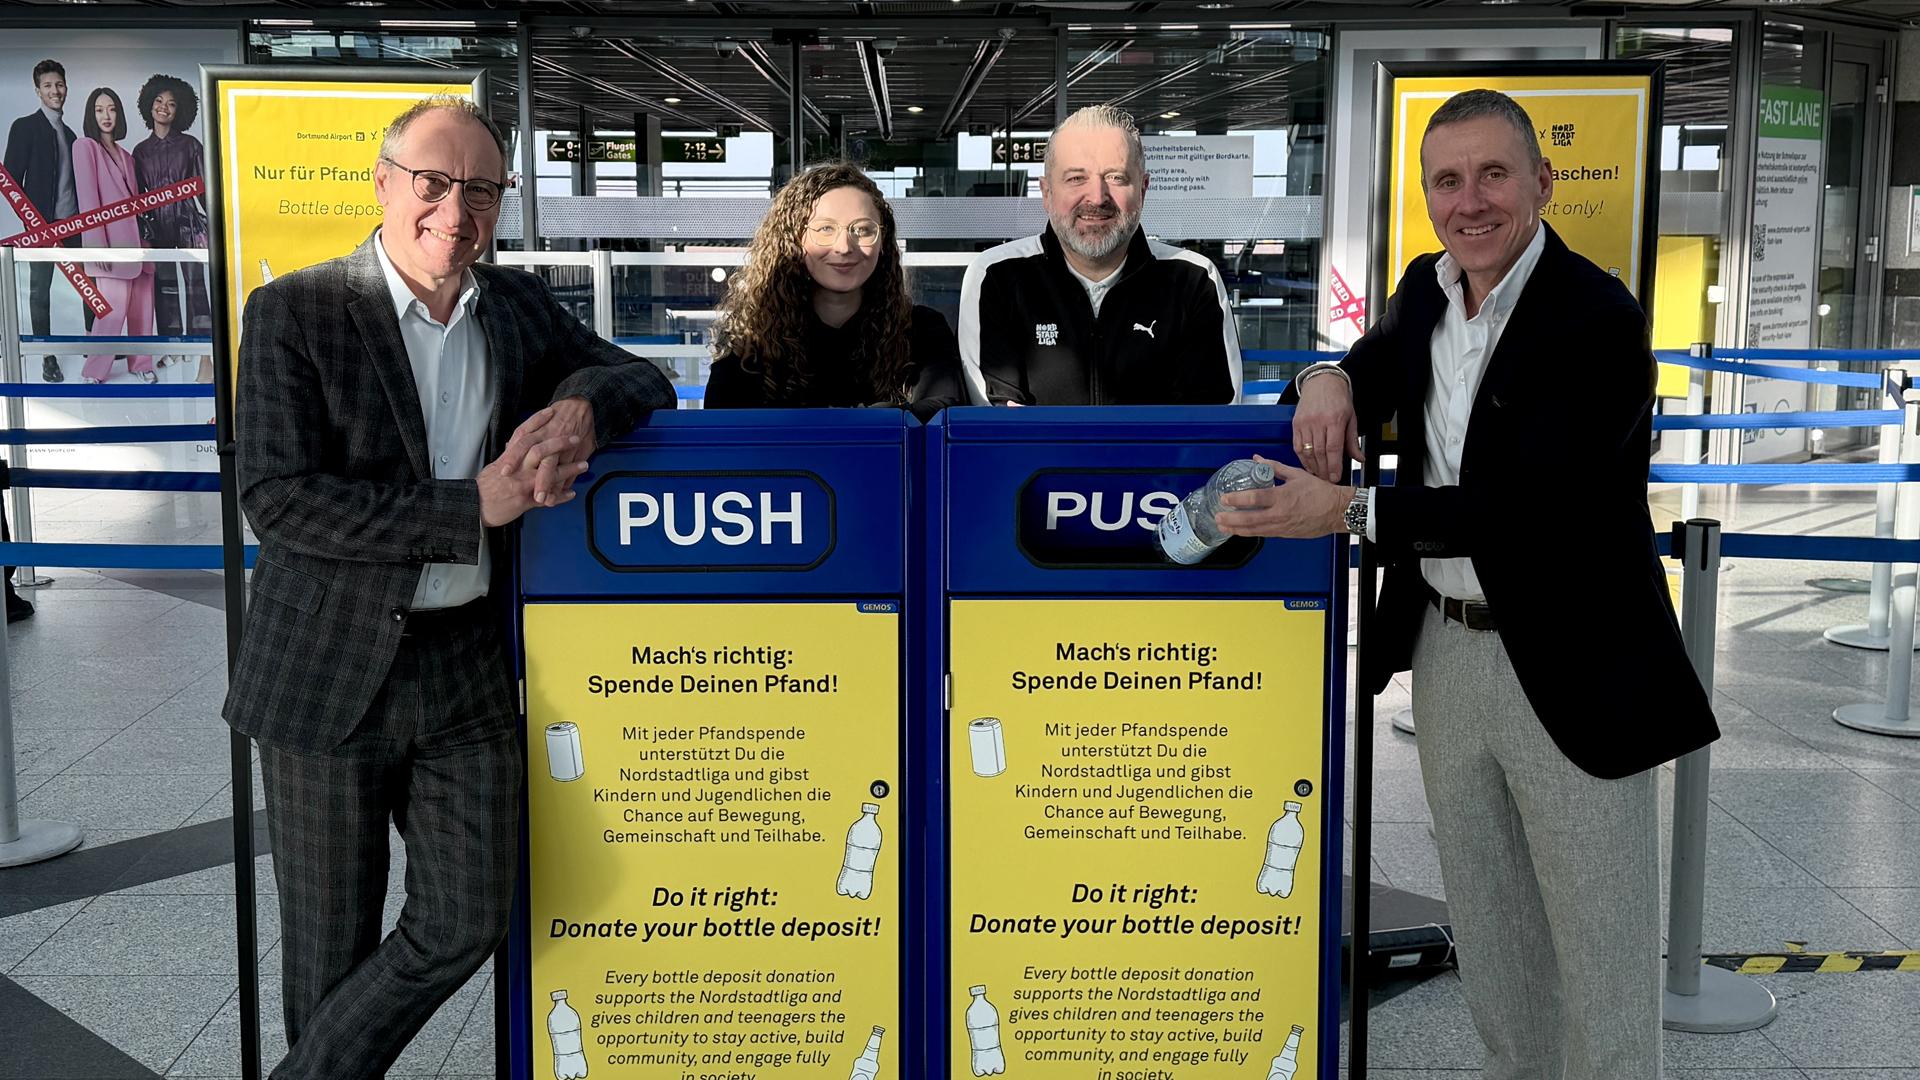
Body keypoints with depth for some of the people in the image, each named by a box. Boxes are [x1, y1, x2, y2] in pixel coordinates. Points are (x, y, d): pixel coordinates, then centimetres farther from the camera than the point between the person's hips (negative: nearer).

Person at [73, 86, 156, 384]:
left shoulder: (125, 156, 21)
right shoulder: (85, 147, 0)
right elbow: (88, 198, -8)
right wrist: (97, 245, -15)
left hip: (134, 238, 7)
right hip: (110, 240, -6)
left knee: (142, 306, 3)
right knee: (115, 307, -11)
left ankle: (141, 362, 15)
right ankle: (94, 372, 0)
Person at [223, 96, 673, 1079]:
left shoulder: (518, 305, 8)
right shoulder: (293, 312, -7)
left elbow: (642, 380, 13)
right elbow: (277, 501, -15)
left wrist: (579, 406, -12)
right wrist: (472, 505, -20)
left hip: (465, 665, 4)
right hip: (329, 668, -4)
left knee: (465, 925, 3)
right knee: (331, 947, 8)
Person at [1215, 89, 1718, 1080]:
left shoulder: (1598, 318, -18)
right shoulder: (1426, 291, 5)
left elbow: (1530, 507, -25)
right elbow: (1374, 367, 23)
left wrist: (1347, 511, -27)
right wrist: (1327, 380, -2)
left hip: (1572, 670, -7)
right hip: (1446, 648, 7)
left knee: (1601, 959, 4)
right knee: (1488, 942, 20)